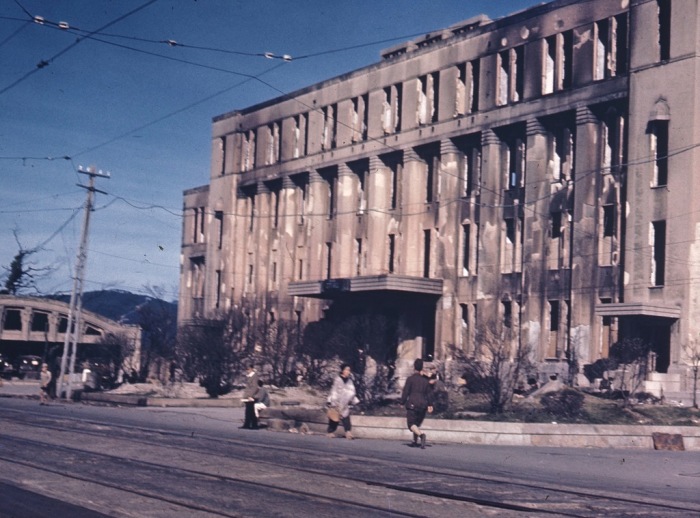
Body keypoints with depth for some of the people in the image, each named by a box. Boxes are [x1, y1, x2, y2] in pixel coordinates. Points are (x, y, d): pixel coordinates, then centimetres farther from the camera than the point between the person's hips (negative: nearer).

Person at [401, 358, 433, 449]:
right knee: (417, 423, 19)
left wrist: (402, 402, 4)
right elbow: (430, 393, 7)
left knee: (411, 424, -5)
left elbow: (405, 392, -4)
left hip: (412, 405, -5)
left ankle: (421, 434, -32)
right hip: (423, 405, 5)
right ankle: (415, 441, 19)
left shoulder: (410, 379, -4)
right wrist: (430, 405, 9)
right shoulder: (426, 380, 8)